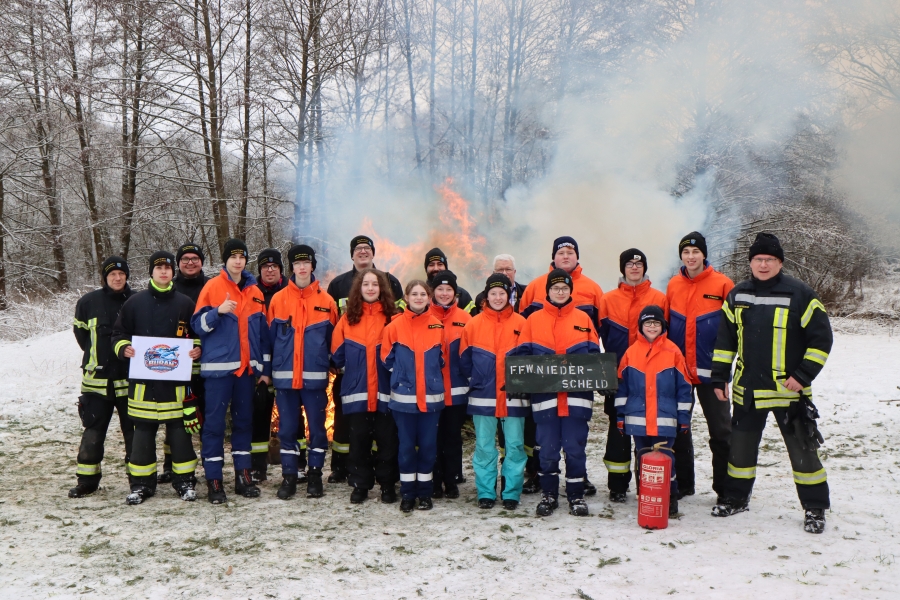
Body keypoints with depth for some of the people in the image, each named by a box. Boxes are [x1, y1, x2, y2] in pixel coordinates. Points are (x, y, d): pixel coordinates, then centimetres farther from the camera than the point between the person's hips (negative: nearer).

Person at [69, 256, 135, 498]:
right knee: (93, 432, 6)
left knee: (134, 431, 8)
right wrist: (97, 357, 10)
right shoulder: (89, 302, -1)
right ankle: (86, 480, 17)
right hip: (98, 379, 0)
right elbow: (80, 332, 11)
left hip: (130, 379, 0)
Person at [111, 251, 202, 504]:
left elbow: (198, 334, 13)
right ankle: (142, 482, 15)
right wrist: (123, 348, -7)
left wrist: (197, 348, -6)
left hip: (176, 377, 0)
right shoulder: (135, 302, 7)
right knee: (143, 431, 5)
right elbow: (119, 333, 12)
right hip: (143, 377, 0)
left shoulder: (185, 303, 6)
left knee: (179, 428, 3)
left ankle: (184, 480, 14)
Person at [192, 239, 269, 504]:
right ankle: (214, 481, 1)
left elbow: (263, 332, 14)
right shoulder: (213, 287, -1)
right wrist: (218, 311, -22)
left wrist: (263, 367, 10)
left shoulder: (255, 292, 11)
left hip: (247, 367, 4)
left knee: (244, 421, 9)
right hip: (218, 366, -4)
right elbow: (198, 325, -4)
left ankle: (243, 476, 17)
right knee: (215, 422, -3)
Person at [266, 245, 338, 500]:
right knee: (287, 428, 6)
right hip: (284, 376, 1)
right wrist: (267, 370, 3)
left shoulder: (326, 301, 3)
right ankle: (289, 476, 16)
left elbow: (333, 339, 8)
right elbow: (270, 337, 6)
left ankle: (315, 475, 17)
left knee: (317, 426, 5)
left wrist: (328, 365, 4)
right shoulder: (278, 299, 4)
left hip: (315, 376, 0)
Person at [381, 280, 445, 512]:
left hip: (431, 397, 1)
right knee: (406, 445, 5)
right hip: (403, 397, -1)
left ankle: (425, 493, 19)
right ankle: (407, 493, 16)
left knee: (428, 445, 6)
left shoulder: (438, 326, 2)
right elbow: (387, 358, 4)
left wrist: (431, 378, 7)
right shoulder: (395, 326, -2)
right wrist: (402, 376, 4)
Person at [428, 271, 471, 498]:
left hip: (457, 390, 1)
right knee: (433, 436, 6)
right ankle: (434, 482, 17)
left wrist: (472, 380, 3)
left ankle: (452, 481, 19)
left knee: (453, 436, 9)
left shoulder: (465, 319, 3)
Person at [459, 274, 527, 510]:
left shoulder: (521, 324, 1)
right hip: (482, 397, 1)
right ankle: (485, 493, 17)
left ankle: (512, 493, 15)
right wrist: (475, 381, 2)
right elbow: (464, 360, 8)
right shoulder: (473, 325, 3)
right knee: (484, 446, 6)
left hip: (513, 396, 0)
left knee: (515, 445, 4)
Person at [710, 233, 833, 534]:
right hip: (747, 390, 4)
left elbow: (821, 338, -6)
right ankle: (736, 498, 30)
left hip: (788, 390, -4)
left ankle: (815, 508, 18)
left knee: (803, 450, 3)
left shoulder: (800, 294, -8)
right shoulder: (737, 295, 5)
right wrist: (719, 377, 7)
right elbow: (725, 338, 10)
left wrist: (804, 375, -12)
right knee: (741, 446, 13)